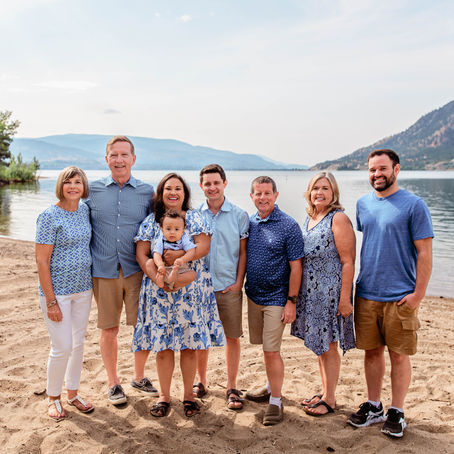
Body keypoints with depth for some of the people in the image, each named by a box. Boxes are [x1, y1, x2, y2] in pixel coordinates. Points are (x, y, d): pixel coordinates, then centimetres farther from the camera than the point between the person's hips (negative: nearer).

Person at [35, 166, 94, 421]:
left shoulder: (85, 210, 4)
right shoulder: (49, 217, -14)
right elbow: (42, 261, -14)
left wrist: (91, 285, 12)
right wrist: (51, 301, -16)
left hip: (83, 289, 6)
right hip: (57, 290, -6)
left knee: (78, 343, 14)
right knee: (62, 347, -1)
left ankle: (73, 393, 32)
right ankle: (54, 398, 22)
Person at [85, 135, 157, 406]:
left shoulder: (147, 191, 4)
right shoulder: (93, 190, 5)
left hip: (136, 271, 0)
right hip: (104, 272, 0)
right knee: (109, 330, 9)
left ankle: (140, 377, 29)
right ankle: (113, 383, 28)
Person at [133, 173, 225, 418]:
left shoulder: (195, 218, 5)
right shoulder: (150, 221, 7)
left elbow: (203, 247, -9)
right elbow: (141, 254, 0)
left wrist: (178, 255, -21)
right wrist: (158, 279, -14)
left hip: (190, 292, 0)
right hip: (159, 294, 1)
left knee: (189, 345, 5)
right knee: (163, 346, 4)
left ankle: (188, 395, 21)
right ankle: (164, 396, 21)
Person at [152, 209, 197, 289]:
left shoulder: (184, 240, -3)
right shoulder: (161, 241, -3)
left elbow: (191, 251, -13)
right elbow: (157, 254, -14)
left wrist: (182, 260, -32)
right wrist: (160, 265, -35)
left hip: (181, 269, 0)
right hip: (165, 269, 0)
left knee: (193, 274, -23)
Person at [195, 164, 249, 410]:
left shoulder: (239, 215, -1)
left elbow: (243, 253, 1)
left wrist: (239, 282, -7)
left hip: (229, 287, -1)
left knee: (232, 337, 6)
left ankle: (232, 387, 20)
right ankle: (201, 382, 30)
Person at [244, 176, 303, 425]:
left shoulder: (289, 226, -12)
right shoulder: (249, 223, 4)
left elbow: (296, 266, -11)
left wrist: (291, 301, -14)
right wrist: (239, 285, 7)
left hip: (276, 299, -5)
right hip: (253, 295, 6)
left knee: (271, 350, -4)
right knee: (266, 348, 18)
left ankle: (276, 402, 10)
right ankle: (271, 386, 36)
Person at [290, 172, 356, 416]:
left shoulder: (338, 218, -12)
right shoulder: (309, 218, 11)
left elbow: (348, 262, -16)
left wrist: (345, 299, -19)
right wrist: (296, 294, 16)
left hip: (330, 292, -8)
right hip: (310, 292, 8)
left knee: (328, 346, 3)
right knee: (319, 345, 17)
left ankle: (329, 399, 18)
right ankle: (324, 392, 32)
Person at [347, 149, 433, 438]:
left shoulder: (414, 205, -8)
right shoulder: (363, 204, 8)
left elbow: (425, 253, -9)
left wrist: (418, 294, -13)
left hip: (400, 297, -4)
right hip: (366, 293, 5)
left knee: (399, 355, 6)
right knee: (372, 351, 13)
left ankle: (397, 413, 22)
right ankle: (373, 407, 28)